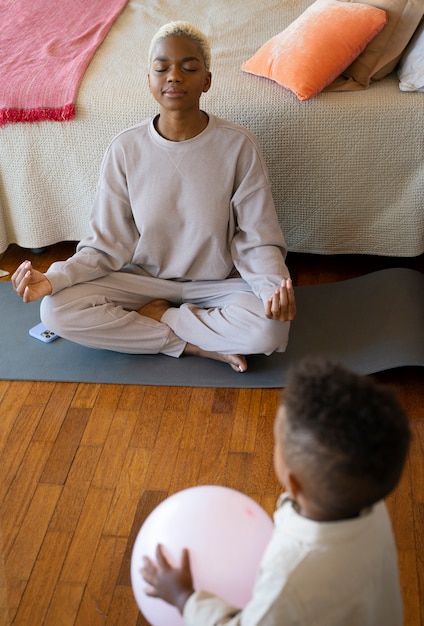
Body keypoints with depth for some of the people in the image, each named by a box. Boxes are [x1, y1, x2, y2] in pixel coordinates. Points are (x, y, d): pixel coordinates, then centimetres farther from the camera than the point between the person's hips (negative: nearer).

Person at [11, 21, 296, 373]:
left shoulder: (238, 145, -14)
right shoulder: (126, 149, -10)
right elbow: (108, 245, -6)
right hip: (143, 279, 2)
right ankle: (199, 345, -14)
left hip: (218, 282, -2)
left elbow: (257, 241, -12)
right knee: (57, 310, -22)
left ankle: (155, 316, -10)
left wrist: (275, 287, -33)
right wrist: (53, 279, -23)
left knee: (272, 328, -32)